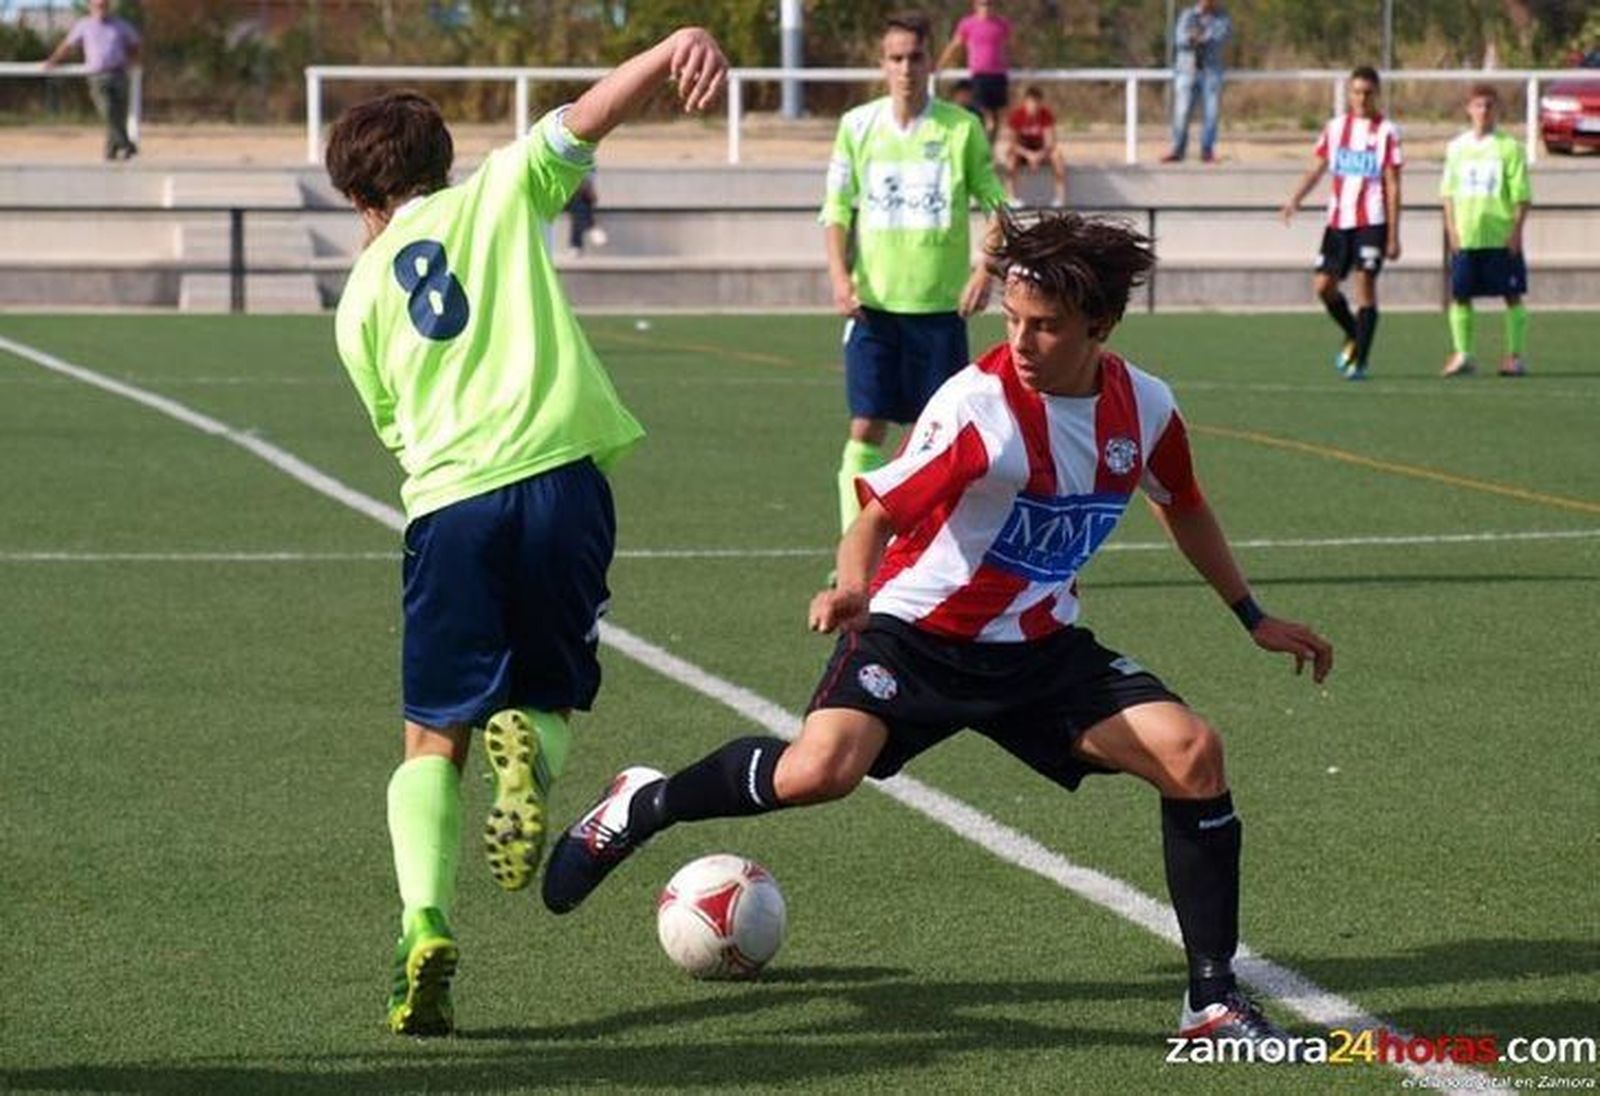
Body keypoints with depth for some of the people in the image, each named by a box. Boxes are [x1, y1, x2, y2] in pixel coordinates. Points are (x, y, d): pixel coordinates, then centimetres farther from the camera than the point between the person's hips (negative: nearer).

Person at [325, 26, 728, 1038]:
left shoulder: (360, 301, 20)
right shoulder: (499, 195, 15)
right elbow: (588, 116, 1)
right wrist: (679, 46, -14)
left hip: (446, 501, 1)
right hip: (560, 473, -1)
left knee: (434, 740, 9)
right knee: (553, 699, 16)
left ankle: (426, 923, -17)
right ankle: (528, 747, -23)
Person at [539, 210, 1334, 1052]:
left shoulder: (1144, 407, -2)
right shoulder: (977, 404, -19)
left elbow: (1184, 509, 18)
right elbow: (881, 513, -18)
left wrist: (1253, 617, 23)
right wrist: (853, 588, -39)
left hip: (1041, 650, 5)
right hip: (918, 633, -5)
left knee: (1192, 754, -14)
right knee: (821, 770, -29)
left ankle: (1213, 999, -3)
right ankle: (642, 805, 0)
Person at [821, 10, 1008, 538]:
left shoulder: (961, 129, -1)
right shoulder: (858, 125, 3)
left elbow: (998, 206, 4)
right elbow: (837, 208, 7)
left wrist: (986, 270, -11)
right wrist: (839, 274, -8)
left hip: (941, 303, -1)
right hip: (873, 303, 1)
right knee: (866, 426, -4)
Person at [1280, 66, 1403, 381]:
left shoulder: (1386, 132, -2)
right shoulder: (1335, 128, 10)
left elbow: (1393, 186, -3)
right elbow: (1316, 169, 9)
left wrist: (1393, 236, -6)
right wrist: (1295, 198, -11)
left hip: (1371, 222, -4)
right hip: (1338, 221, 4)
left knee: (1365, 285, -9)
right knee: (1323, 285, 2)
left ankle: (1360, 361, -4)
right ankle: (1353, 336, 27)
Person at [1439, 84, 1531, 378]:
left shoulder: (1509, 147, -1)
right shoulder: (1457, 147, 10)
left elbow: (1522, 195, -2)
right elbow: (1448, 192, 12)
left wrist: (1517, 230, -10)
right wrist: (1452, 228, 2)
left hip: (1501, 237, -3)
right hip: (1465, 238, 3)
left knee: (1512, 296, 0)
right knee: (1459, 296, 1)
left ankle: (1516, 355, 5)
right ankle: (1461, 354, 8)